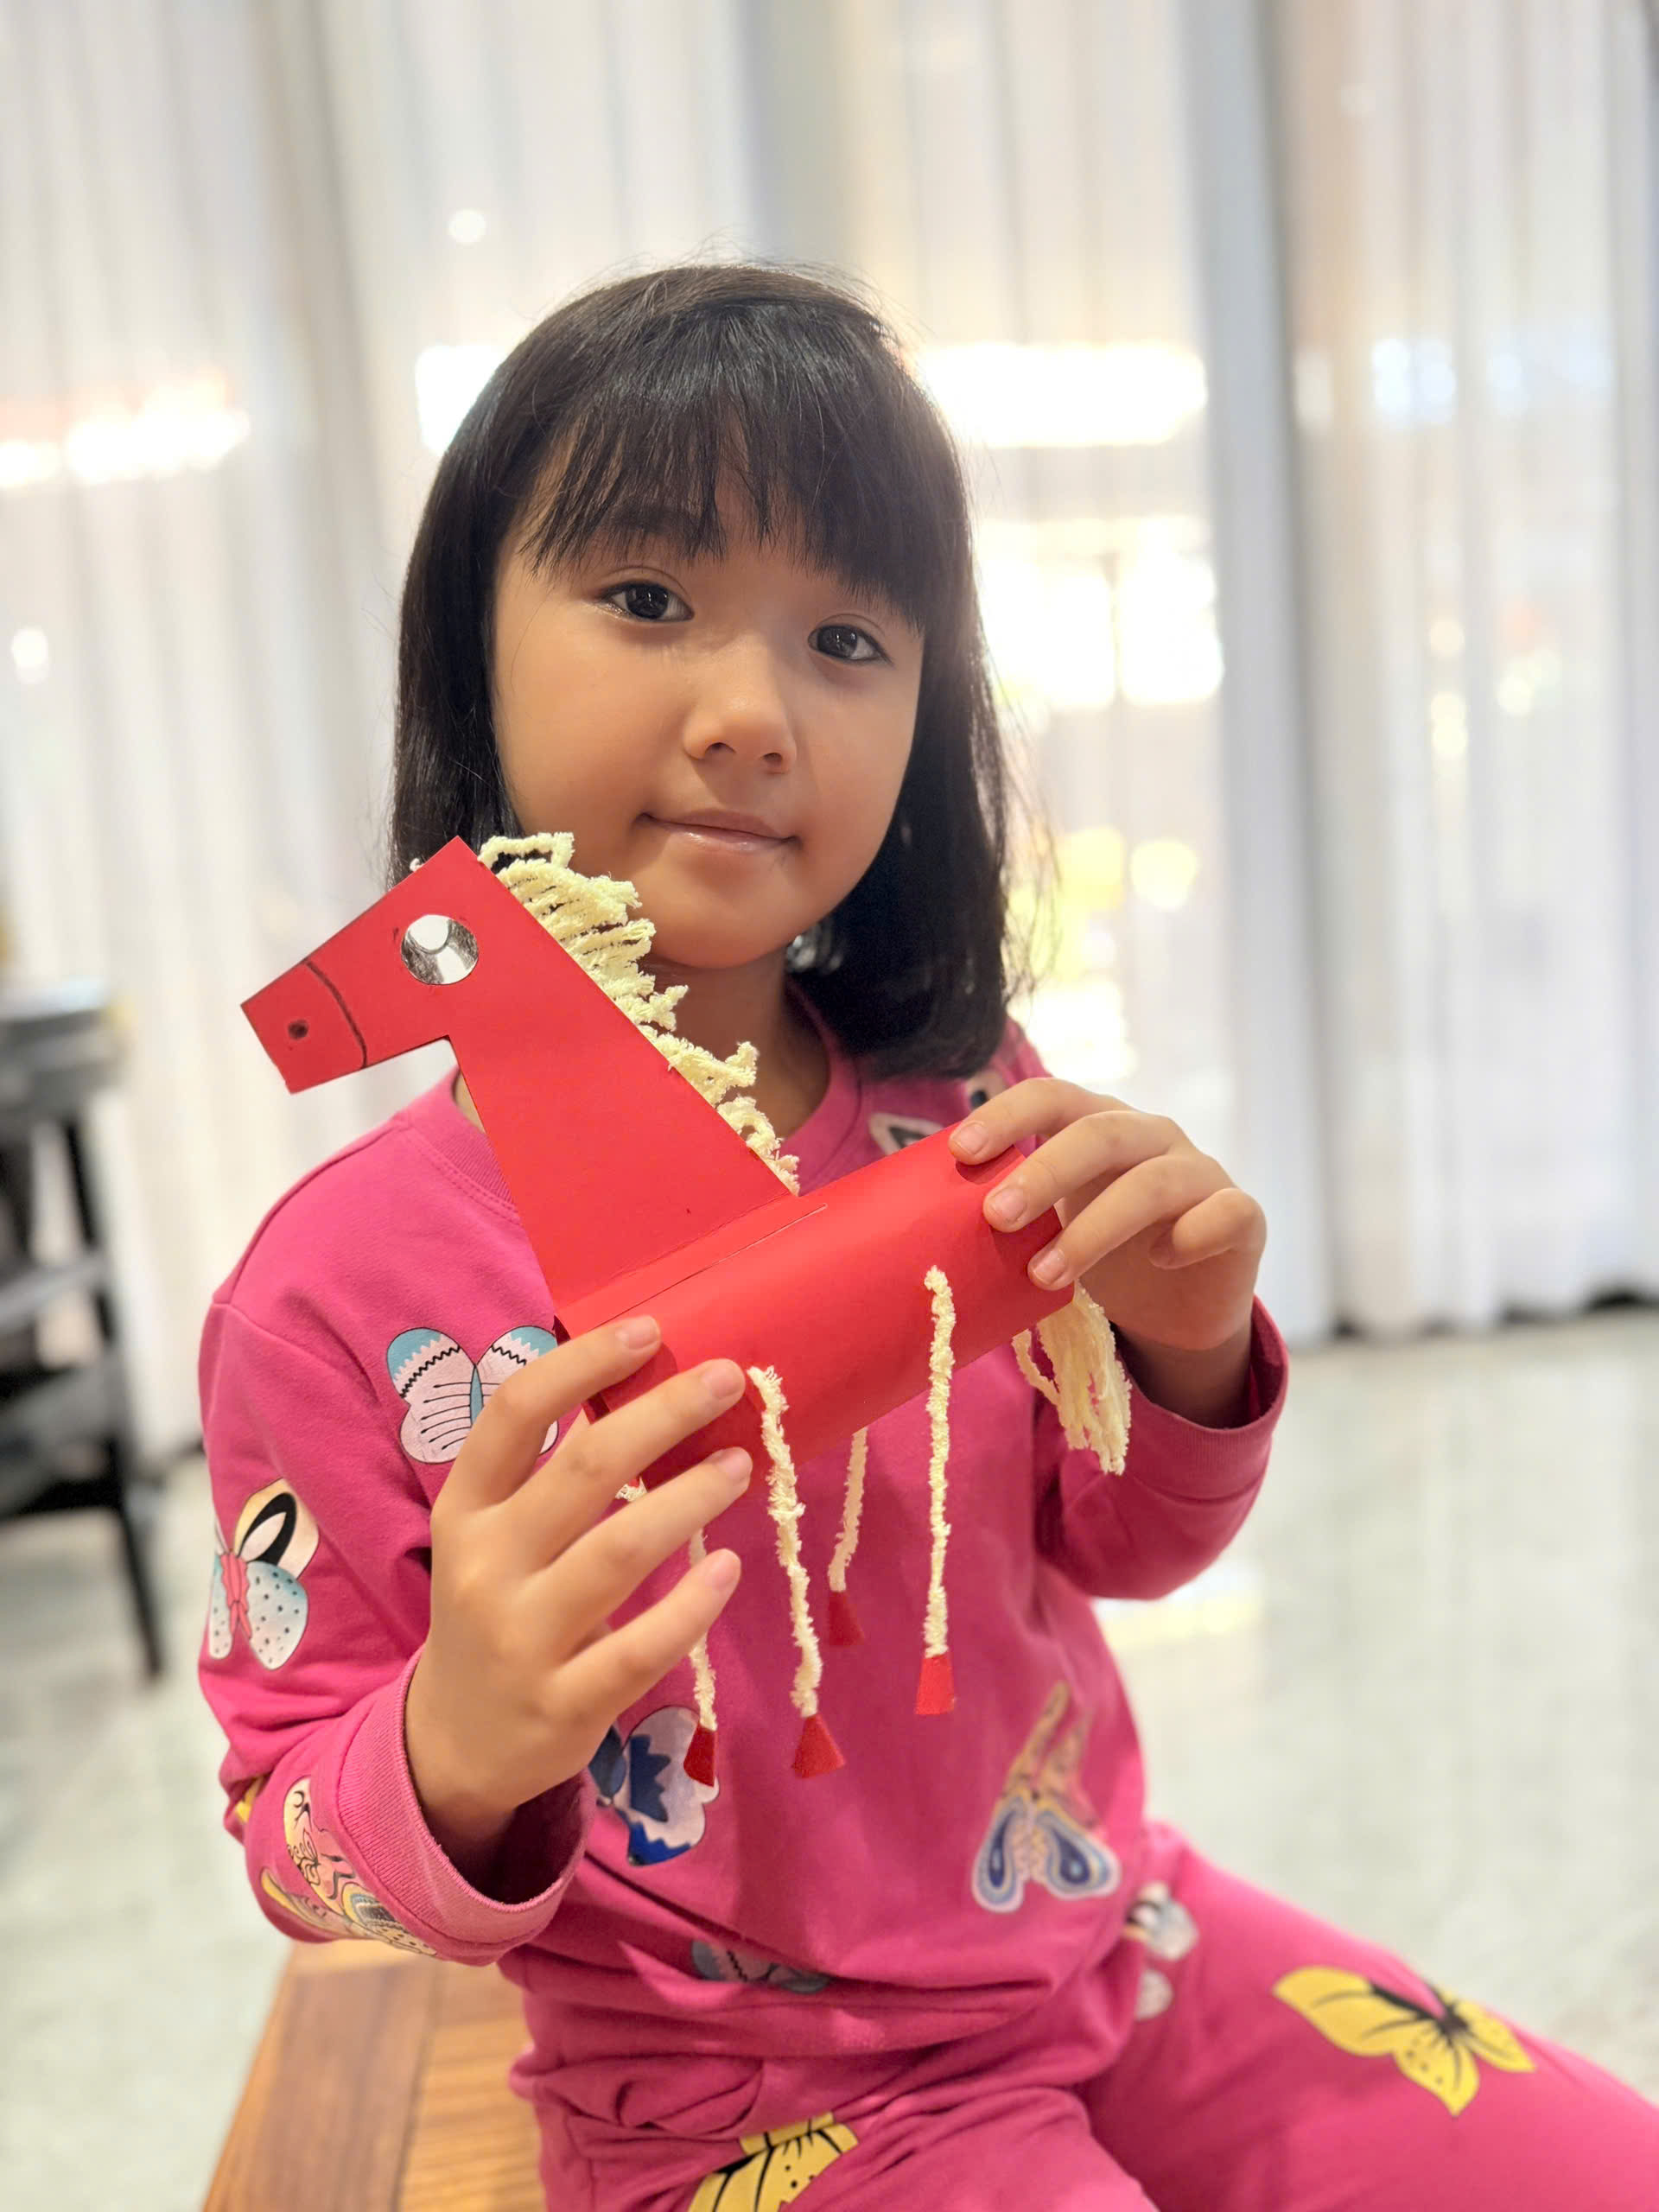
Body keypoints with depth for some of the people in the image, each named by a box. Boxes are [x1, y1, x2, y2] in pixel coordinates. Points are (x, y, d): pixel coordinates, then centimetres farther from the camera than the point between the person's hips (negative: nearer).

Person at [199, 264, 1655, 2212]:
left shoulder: (962, 1117, -11)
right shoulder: (343, 1287, -21)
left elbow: (1119, 1548, 2)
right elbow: (294, 1847, -11)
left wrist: (1186, 1351, -19)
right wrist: (463, 1751, -34)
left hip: (1104, 1936, 4)